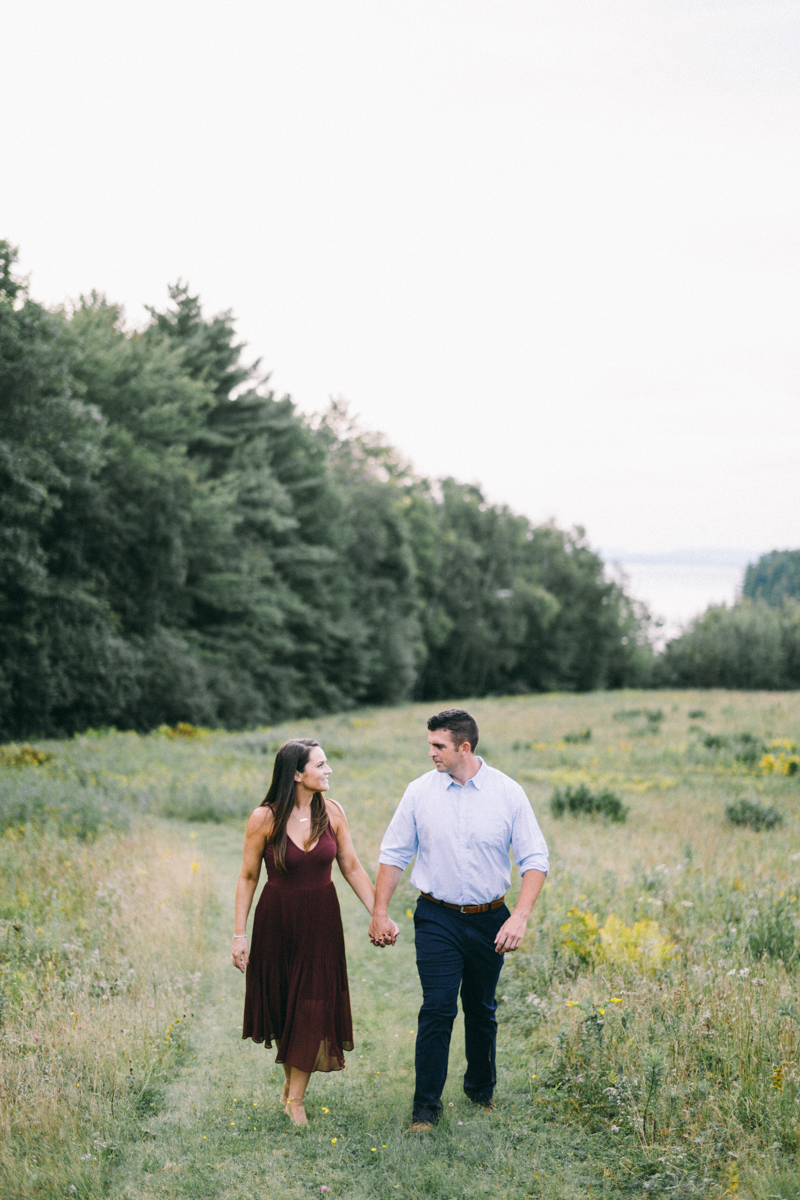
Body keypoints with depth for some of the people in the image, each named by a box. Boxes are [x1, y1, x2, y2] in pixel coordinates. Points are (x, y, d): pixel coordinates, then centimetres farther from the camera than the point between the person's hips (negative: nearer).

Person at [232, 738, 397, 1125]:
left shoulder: (332, 813, -5)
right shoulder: (265, 818, -13)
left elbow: (352, 868, 3)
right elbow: (248, 877, -5)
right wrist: (239, 934, -6)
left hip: (321, 922, 2)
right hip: (277, 919, -2)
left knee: (313, 1008, 0)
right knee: (282, 1004, 11)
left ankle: (295, 1099, 9)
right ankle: (290, 1079, 34)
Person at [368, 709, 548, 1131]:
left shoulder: (508, 793, -5)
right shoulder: (420, 792, -3)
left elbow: (534, 859, -4)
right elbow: (393, 854, 5)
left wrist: (520, 917, -15)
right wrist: (379, 913, 1)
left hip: (489, 920, 1)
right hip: (438, 918, -1)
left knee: (482, 1011, 14)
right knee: (437, 1009, -10)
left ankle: (482, 1091, 34)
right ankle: (426, 1105, -1)